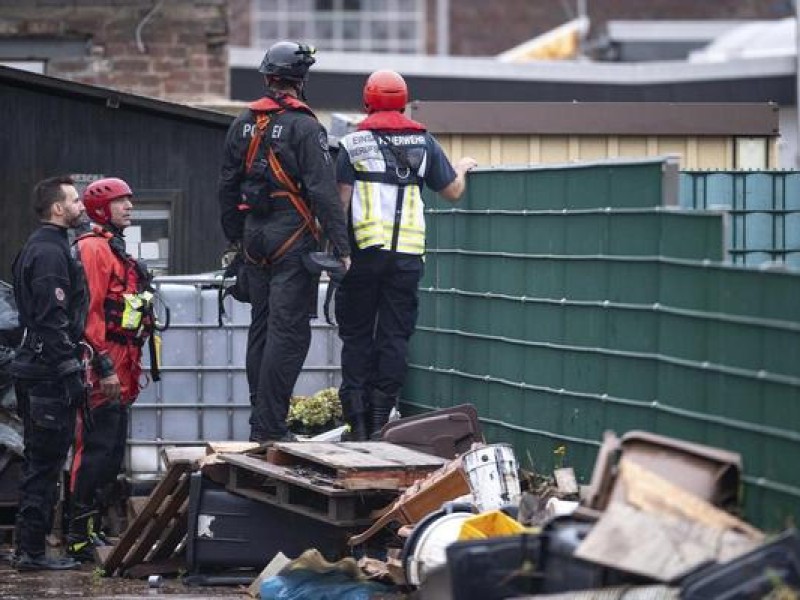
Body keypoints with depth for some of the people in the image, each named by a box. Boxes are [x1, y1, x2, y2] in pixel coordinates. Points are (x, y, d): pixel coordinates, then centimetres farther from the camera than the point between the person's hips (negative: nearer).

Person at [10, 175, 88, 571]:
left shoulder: (37, 247, 17)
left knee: (40, 461, 15)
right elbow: (53, 320, -22)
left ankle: (28, 548, 20)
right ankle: (31, 550, -4)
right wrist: (72, 373, -21)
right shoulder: (50, 252, -15)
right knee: (46, 462, -6)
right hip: (50, 374, -11)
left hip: (33, 370, 11)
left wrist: (74, 365, 22)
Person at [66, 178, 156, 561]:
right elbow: (89, 310, -19)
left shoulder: (116, 250, 22)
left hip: (120, 366, 10)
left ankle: (93, 527, 18)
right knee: (96, 450, -11)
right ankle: (79, 537, -10)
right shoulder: (93, 248, -11)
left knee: (112, 453, 12)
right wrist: (104, 366, -23)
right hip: (104, 365, -10)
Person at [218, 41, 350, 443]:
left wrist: (234, 236, 26)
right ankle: (269, 427, -10)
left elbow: (228, 185, 16)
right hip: (293, 239, -7)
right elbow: (323, 190, -16)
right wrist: (340, 245, -15)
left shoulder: (243, 125, 9)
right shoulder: (304, 127, -12)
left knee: (261, 326, 15)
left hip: (255, 238, 7)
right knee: (288, 330, -6)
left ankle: (260, 420, 20)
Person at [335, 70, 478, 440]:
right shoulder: (423, 142, 8)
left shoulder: (353, 143, 2)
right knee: (395, 335, 6)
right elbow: (453, 191, 14)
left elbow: (341, 201, -2)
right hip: (408, 253, 2)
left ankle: (357, 418, 0)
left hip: (364, 252, -1)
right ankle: (381, 418, 2)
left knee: (357, 334, 6)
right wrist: (462, 169, 35)